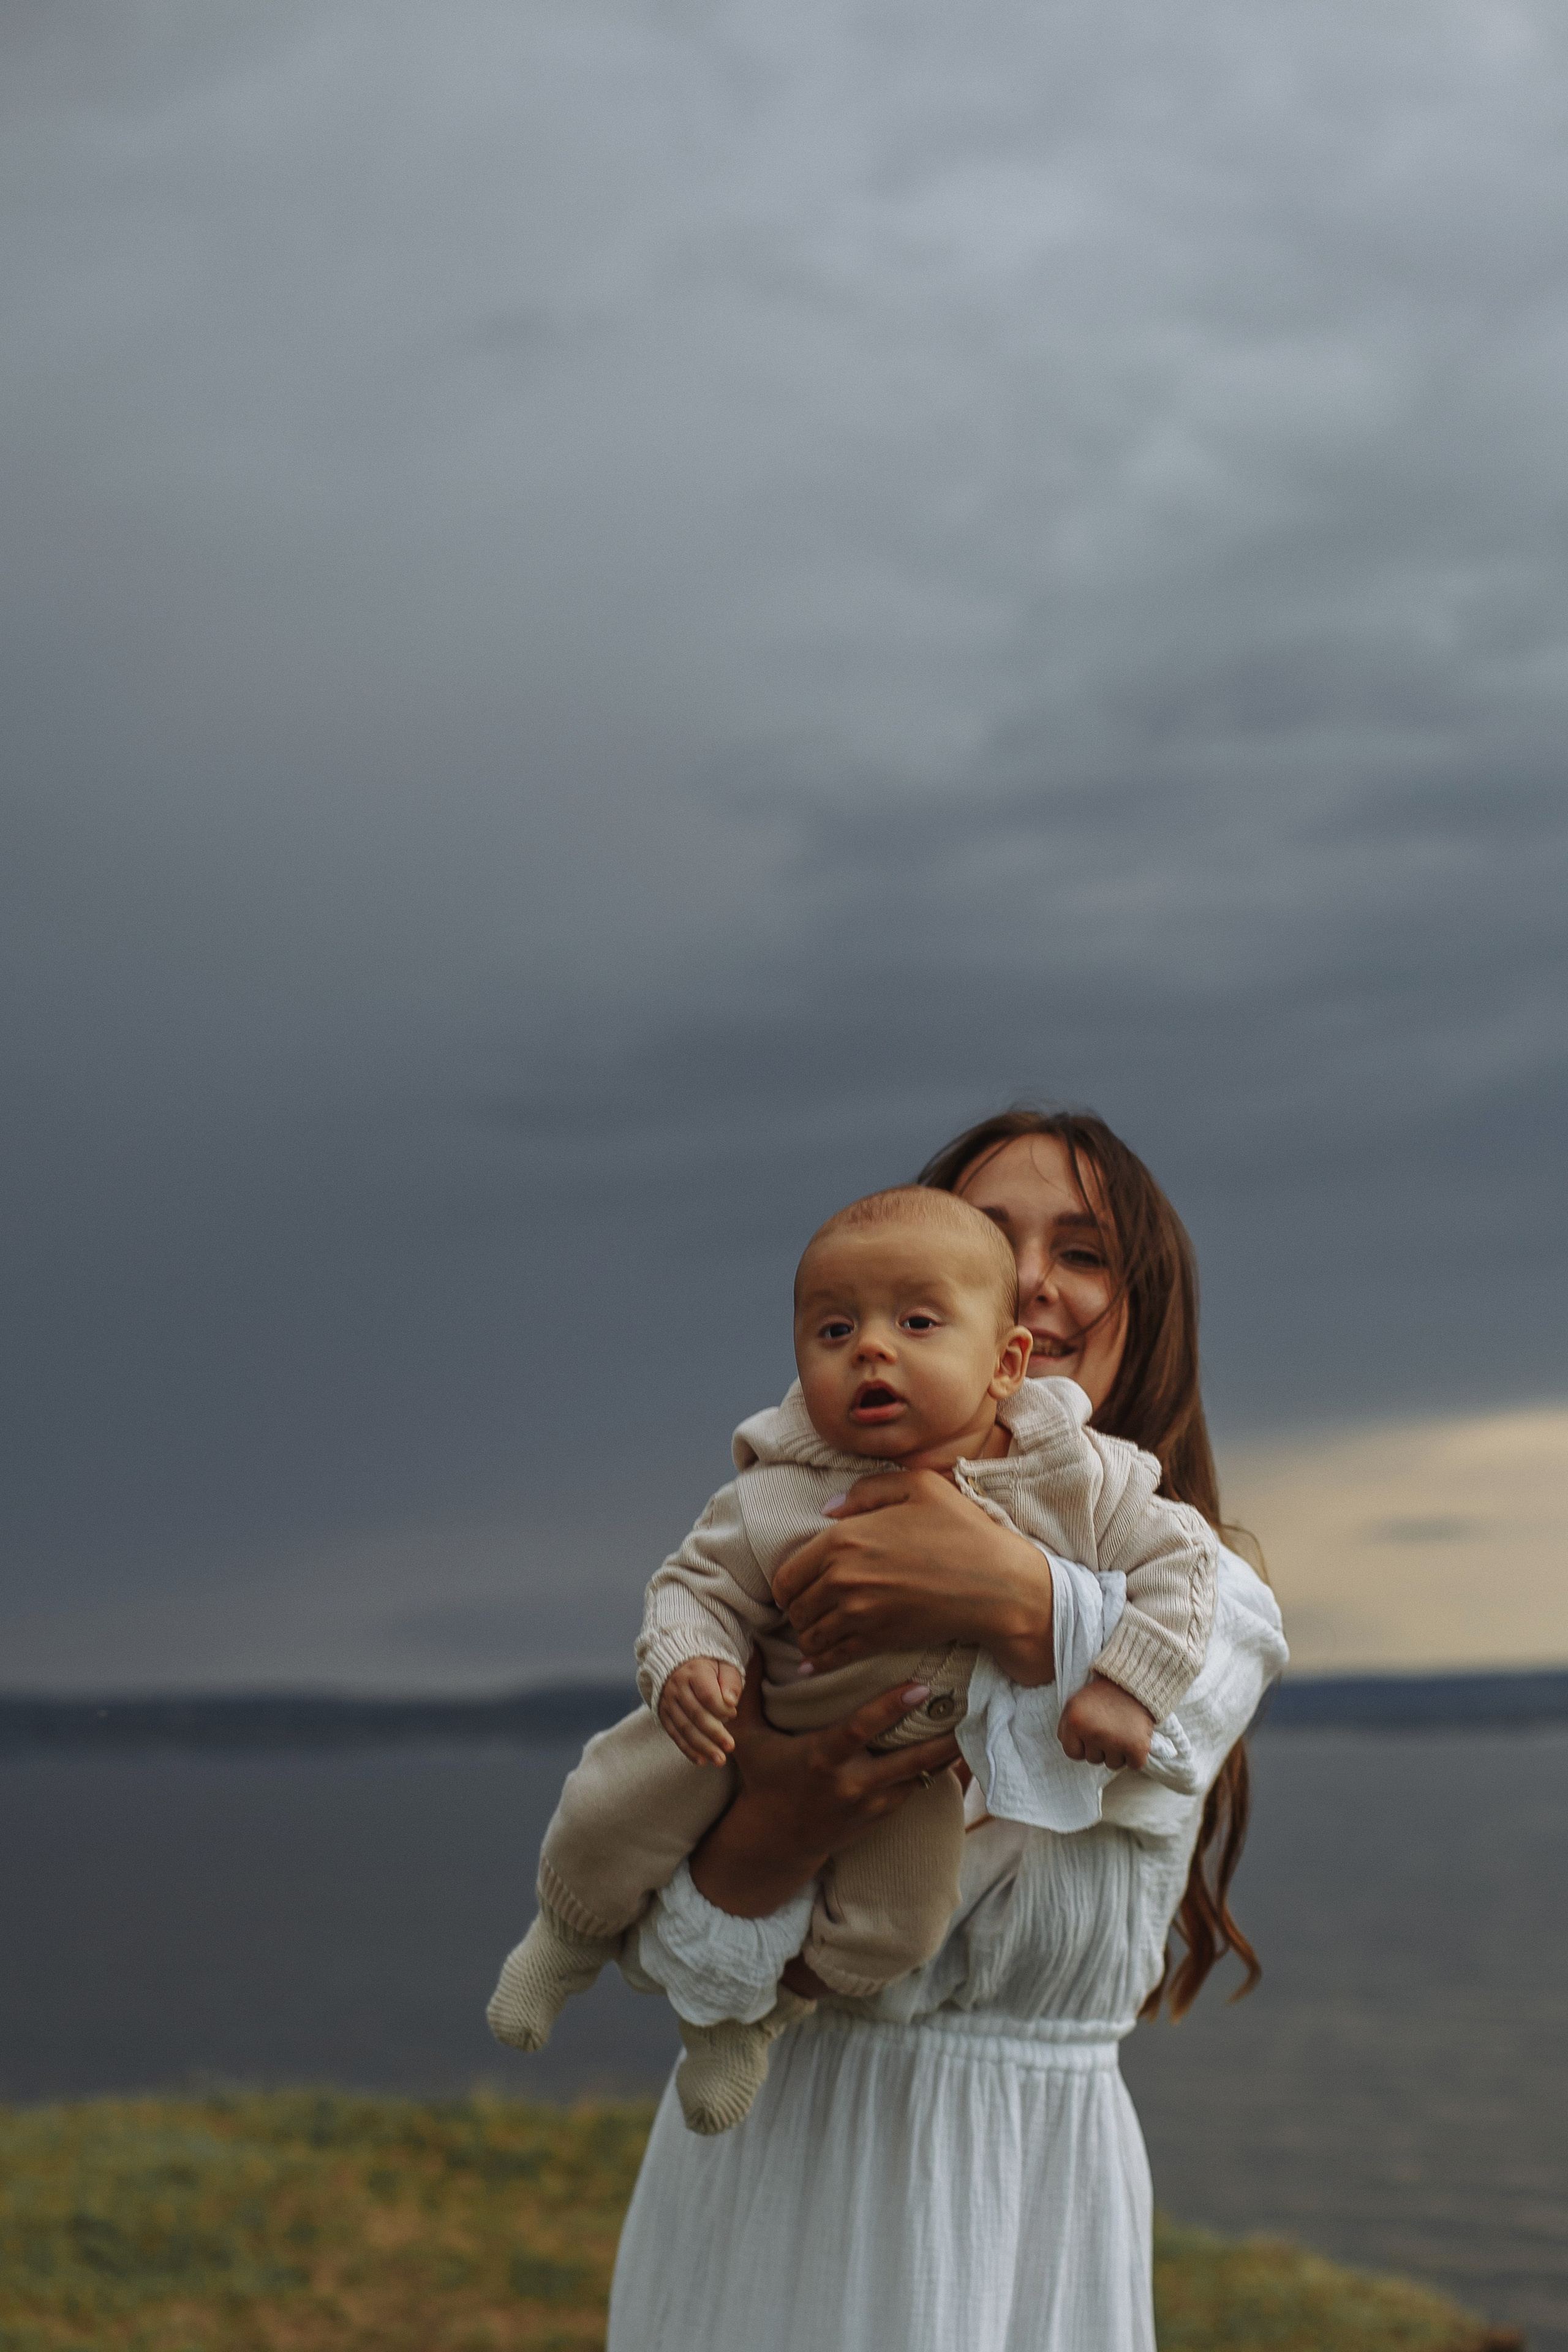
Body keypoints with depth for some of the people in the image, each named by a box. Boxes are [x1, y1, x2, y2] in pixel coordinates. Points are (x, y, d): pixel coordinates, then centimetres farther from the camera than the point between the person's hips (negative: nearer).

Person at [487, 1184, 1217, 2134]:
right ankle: (570, 1942, 25)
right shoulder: (777, 1503, -25)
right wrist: (685, 1666, -36)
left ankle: (749, 2011, 18)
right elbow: (700, 1588, -15)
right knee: (608, 1814, -11)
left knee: (897, 1923, -13)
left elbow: (1180, 1556, -15)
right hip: (756, 1727, -1)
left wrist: (1127, 1688, -26)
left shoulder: (1072, 1478, -23)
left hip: (911, 1768, 1)